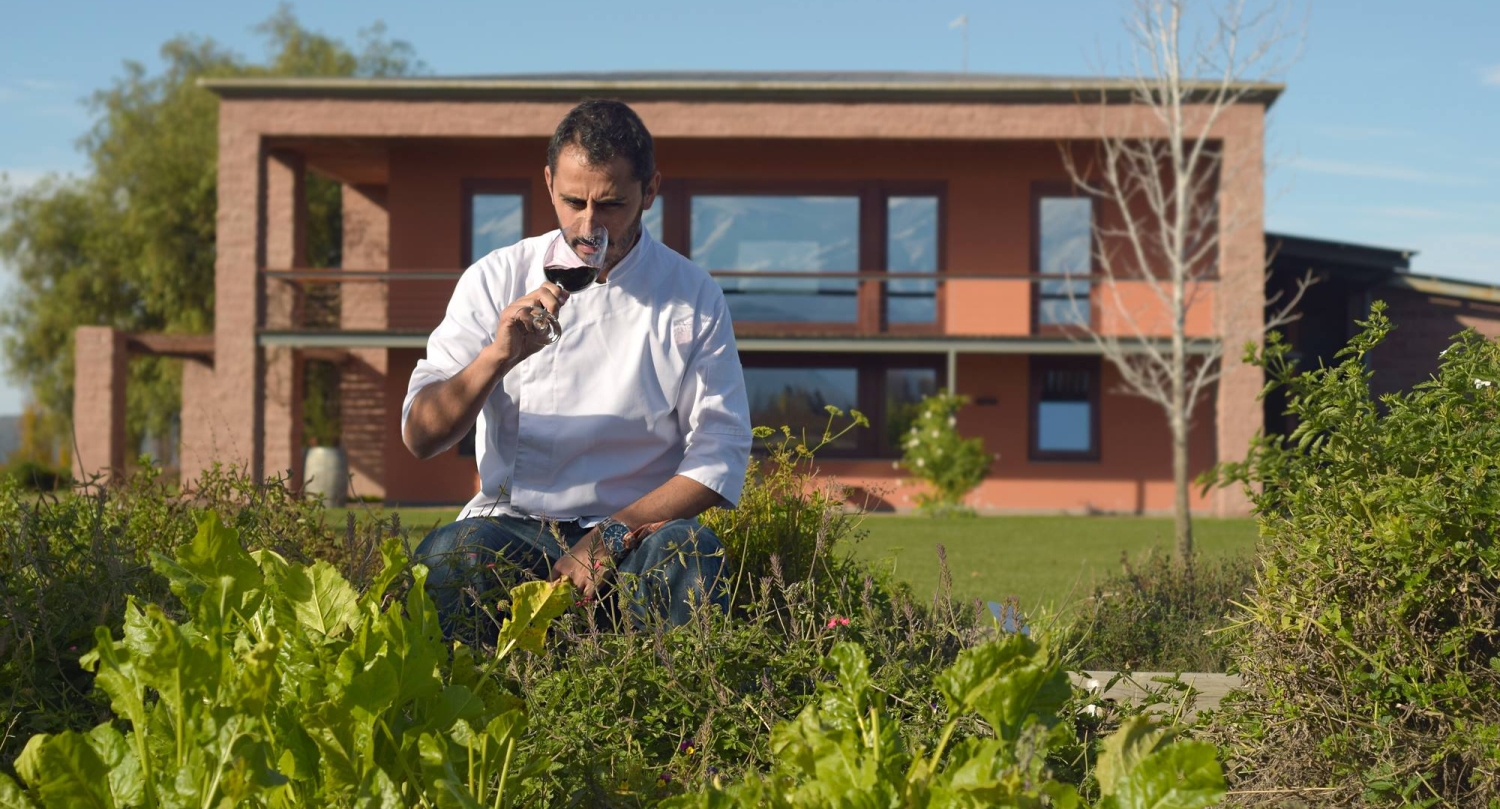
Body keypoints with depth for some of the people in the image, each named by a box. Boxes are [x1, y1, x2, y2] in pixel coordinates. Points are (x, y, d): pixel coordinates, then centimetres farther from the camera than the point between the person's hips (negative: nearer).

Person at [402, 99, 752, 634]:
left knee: (689, 549, -33)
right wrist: (497, 356, -19)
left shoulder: (693, 297, 3)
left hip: (638, 526, 0)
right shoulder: (496, 280, 5)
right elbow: (420, 437, -1)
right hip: (514, 524, 0)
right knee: (450, 553, -33)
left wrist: (611, 534, -15)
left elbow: (720, 457, -2)